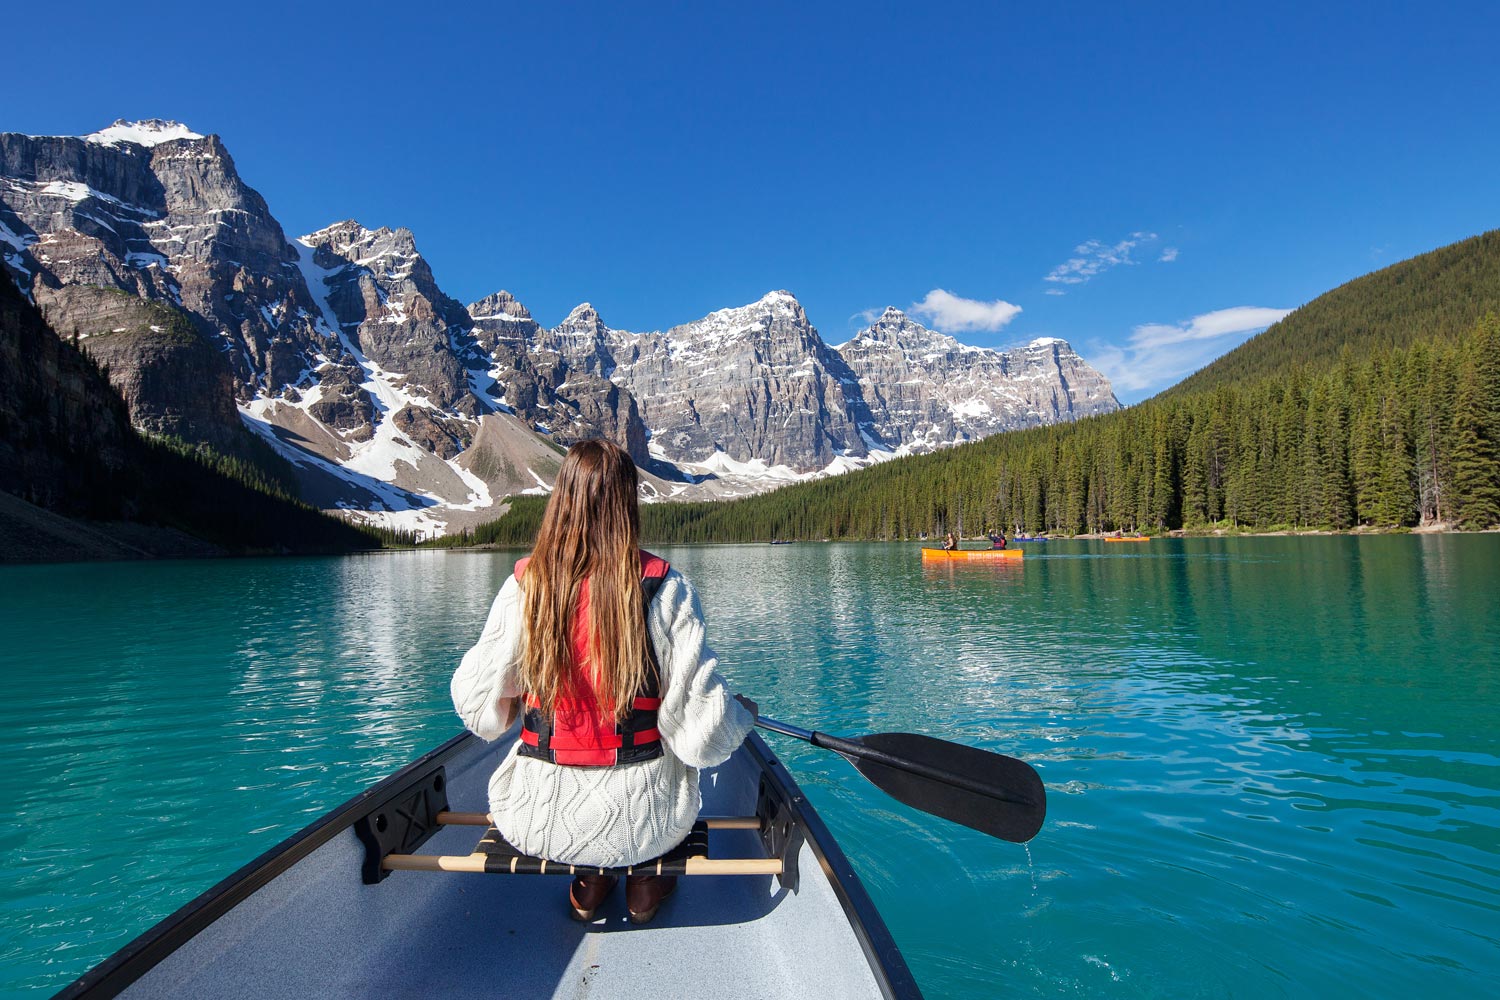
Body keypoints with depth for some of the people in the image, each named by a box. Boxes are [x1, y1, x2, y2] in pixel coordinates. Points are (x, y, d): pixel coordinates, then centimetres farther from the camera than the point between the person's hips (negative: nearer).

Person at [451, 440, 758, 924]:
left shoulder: (524, 584, -9)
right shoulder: (665, 587, -15)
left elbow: (480, 711, 1)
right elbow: (701, 726, -13)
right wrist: (743, 713, 10)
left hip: (538, 823, 1)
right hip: (642, 821, -1)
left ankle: (588, 885, 27)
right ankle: (644, 884, 28)